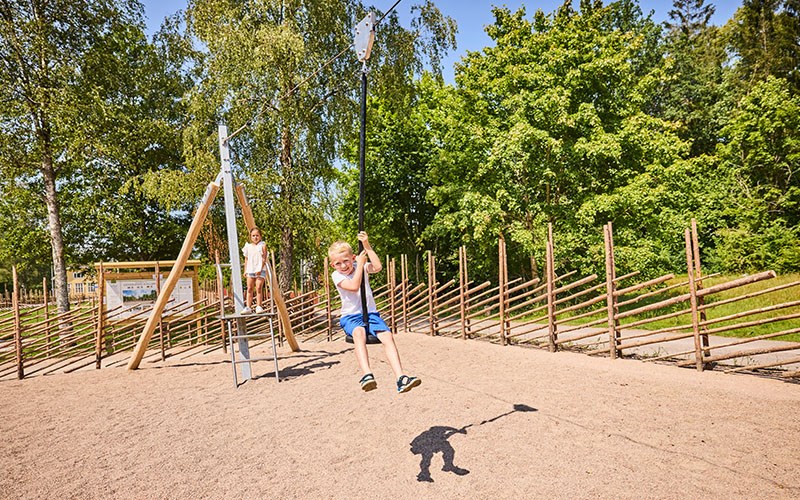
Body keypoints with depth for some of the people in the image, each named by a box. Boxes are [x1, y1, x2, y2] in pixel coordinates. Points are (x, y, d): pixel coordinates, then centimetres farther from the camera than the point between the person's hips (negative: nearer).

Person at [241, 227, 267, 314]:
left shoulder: (262, 245, 1)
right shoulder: (248, 246, 13)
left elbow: (264, 259, -6)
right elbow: (246, 259, 16)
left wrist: (260, 269, -17)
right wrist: (245, 271, 11)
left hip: (260, 270, -4)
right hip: (250, 270, 4)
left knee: (258, 288, -10)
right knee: (249, 289, 3)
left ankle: (259, 306, -4)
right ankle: (248, 307, 4)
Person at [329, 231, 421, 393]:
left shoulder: (361, 267, 8)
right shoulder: (336, 275, 0)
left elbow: (378, 267, -15)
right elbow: (354, 286, -19)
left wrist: (367, 247, -14)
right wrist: (360, 264, -13)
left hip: (371, 313, 3)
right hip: (350, 316, -2)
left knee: (387, 336, -24)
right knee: (359, 333, -38)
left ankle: (401, 378, -29)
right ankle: (367, 375, -48)